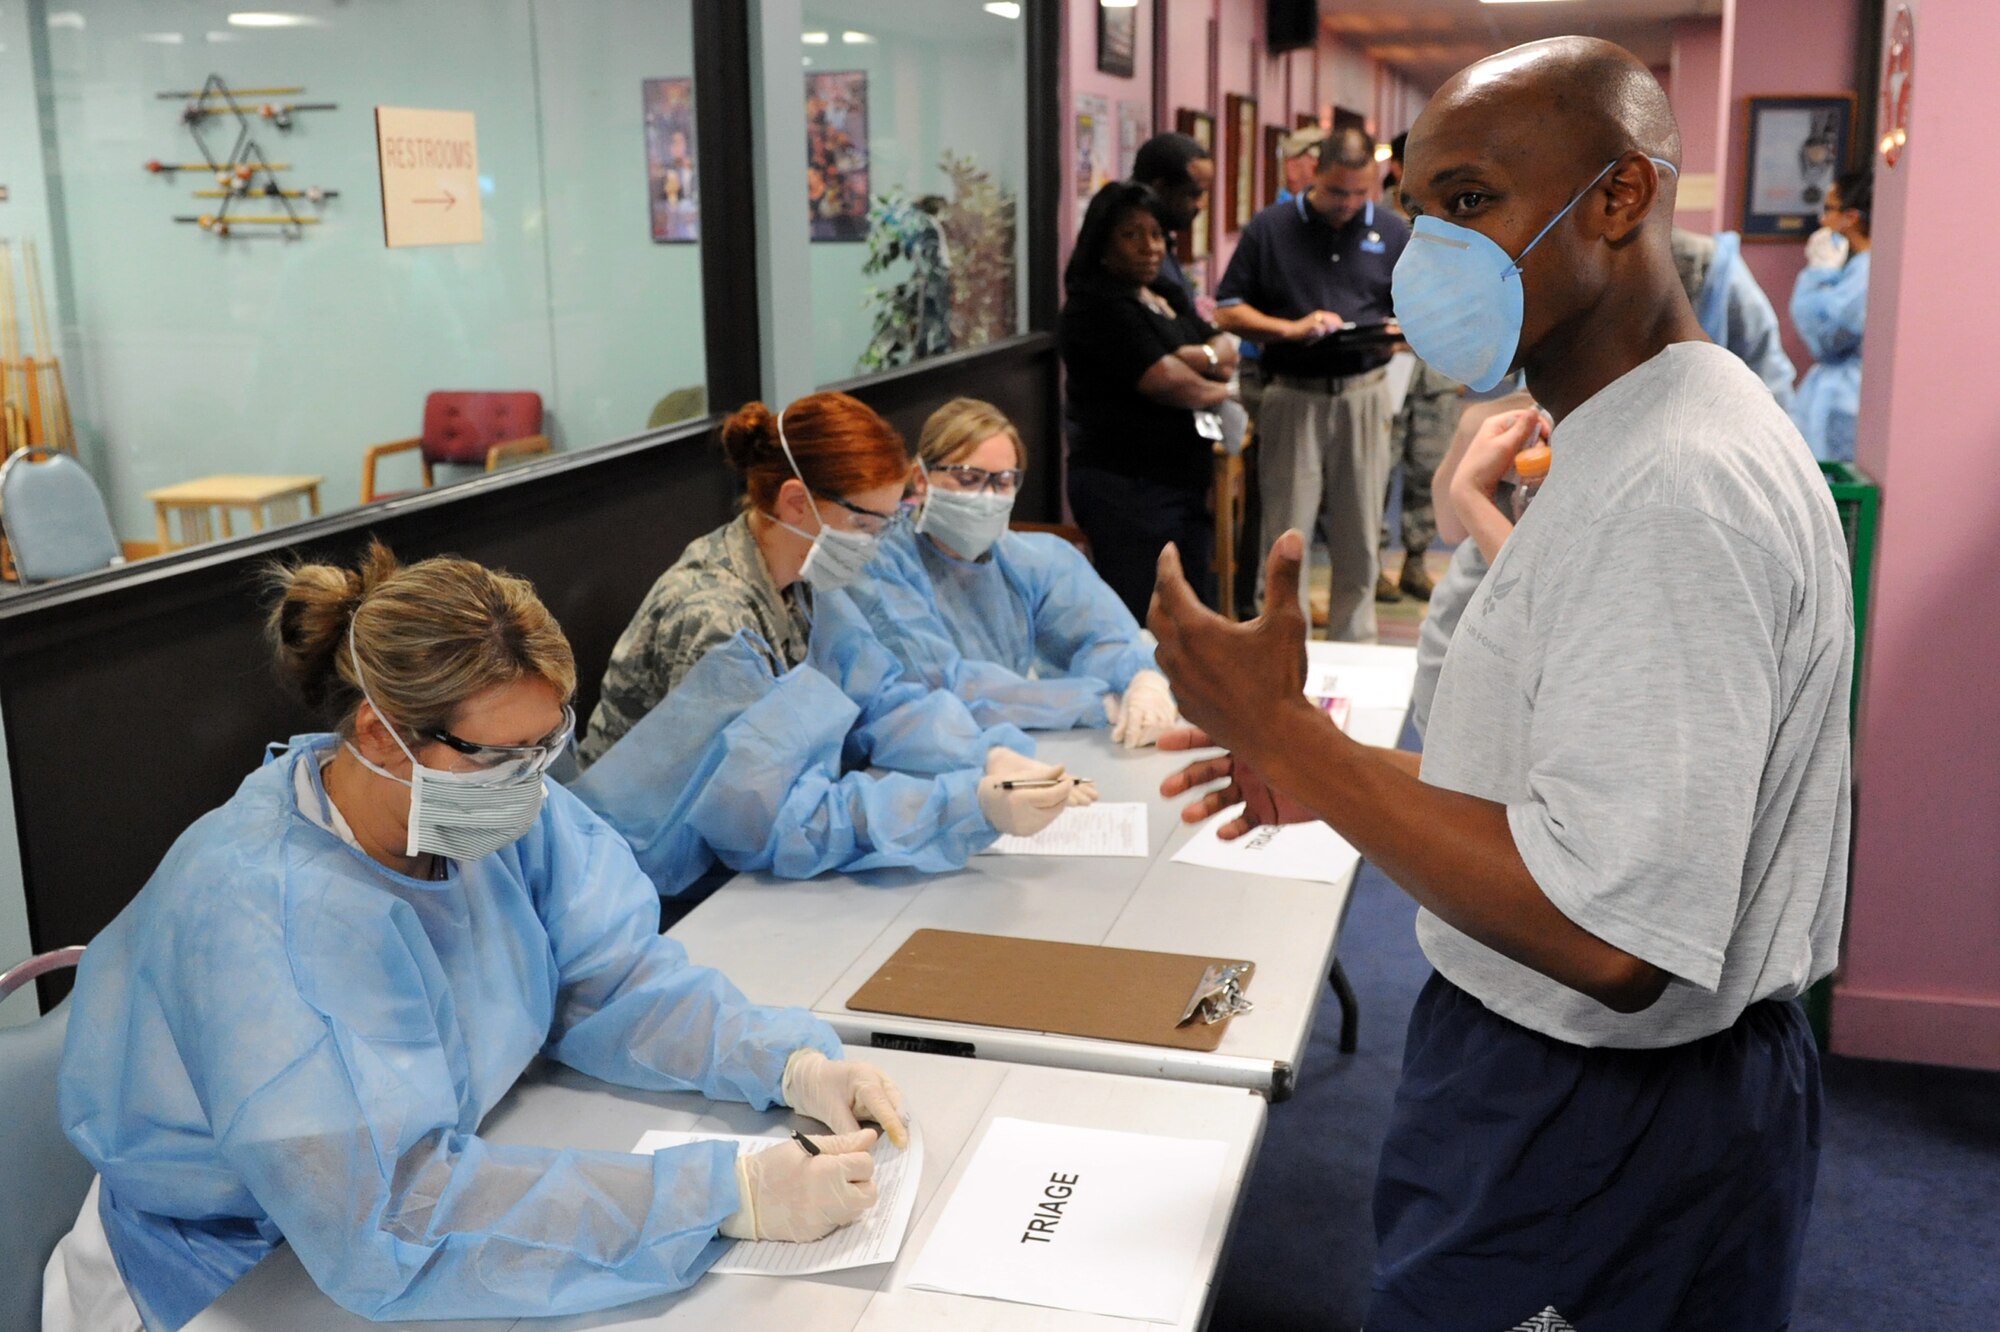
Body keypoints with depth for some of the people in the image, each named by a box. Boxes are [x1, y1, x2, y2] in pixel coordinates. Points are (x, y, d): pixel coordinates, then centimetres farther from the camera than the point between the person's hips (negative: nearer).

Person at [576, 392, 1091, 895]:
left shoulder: (802, 579, -2)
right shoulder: (710, 621, -27)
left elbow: (880, 695, 2)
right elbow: (774, 822, -30)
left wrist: (990, 758, -17)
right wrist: (973, 806, -34)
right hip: (670, 896, -7)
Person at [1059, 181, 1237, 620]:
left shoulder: (1166, 295, 17)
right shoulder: (1097, 308, -12)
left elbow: (1227, 352, 12)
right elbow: (1164, 381, -18)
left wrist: (1202, 356, -11)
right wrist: (1217, 391, 1)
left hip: (1183, 482, 9)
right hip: (1127, 487, -9)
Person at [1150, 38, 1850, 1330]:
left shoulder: (1675, 491, -26)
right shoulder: (1637, 442, 9)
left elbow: (1608, 937, -32)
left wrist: (1285, 731, -26)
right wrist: (1341, 775, 10)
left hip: (1603, 1143, -10)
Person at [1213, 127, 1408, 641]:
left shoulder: (1392, 231, 10)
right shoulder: (1269, 228, 3)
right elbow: (1228, 310, 1)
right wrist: (1291, 329, -13)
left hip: (1363, 394, 2)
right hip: (1292, 397, -2)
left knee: (1359, 536, 7)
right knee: (1286, 537, -2)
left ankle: (1354, 648, 20)